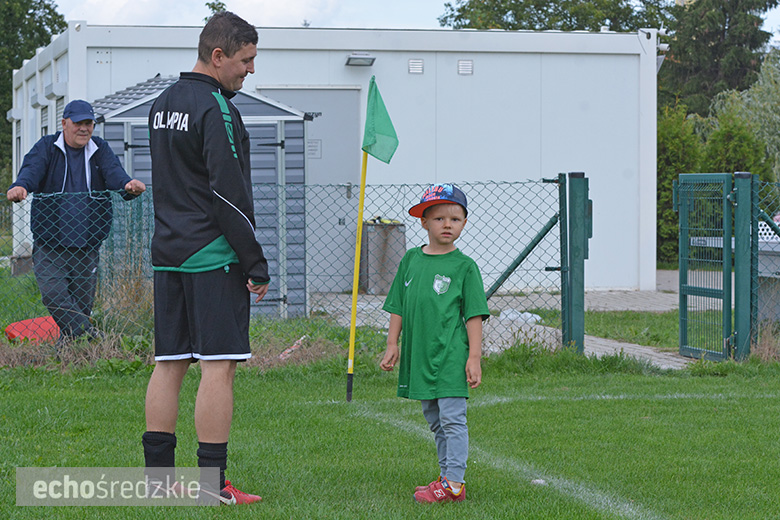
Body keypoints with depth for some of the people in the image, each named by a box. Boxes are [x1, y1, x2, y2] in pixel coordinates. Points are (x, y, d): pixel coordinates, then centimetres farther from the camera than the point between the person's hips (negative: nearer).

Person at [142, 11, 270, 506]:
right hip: (214, 256, -9)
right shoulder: (215, 109, -13)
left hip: (168, 255, 9)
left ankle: (158, 475, 11)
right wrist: (256, 264, -13)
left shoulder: (163, 104, 16)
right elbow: (229, 194, -17)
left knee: (169, 363, 10)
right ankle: (214, 483, -8)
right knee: (218, 366, -7)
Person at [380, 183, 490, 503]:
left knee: (452, 418, -7)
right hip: (419, 354, 6)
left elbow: (473, 315, -5)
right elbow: (398, 307, 14)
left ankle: (454, 483, -6)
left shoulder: (464, 266, -4)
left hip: (451, 356, -6)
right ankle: (446, 477, 22)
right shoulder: (411, 260, 8)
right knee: (434, 420, 13)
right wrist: (392, 345, 9)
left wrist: (474, 357, -9)